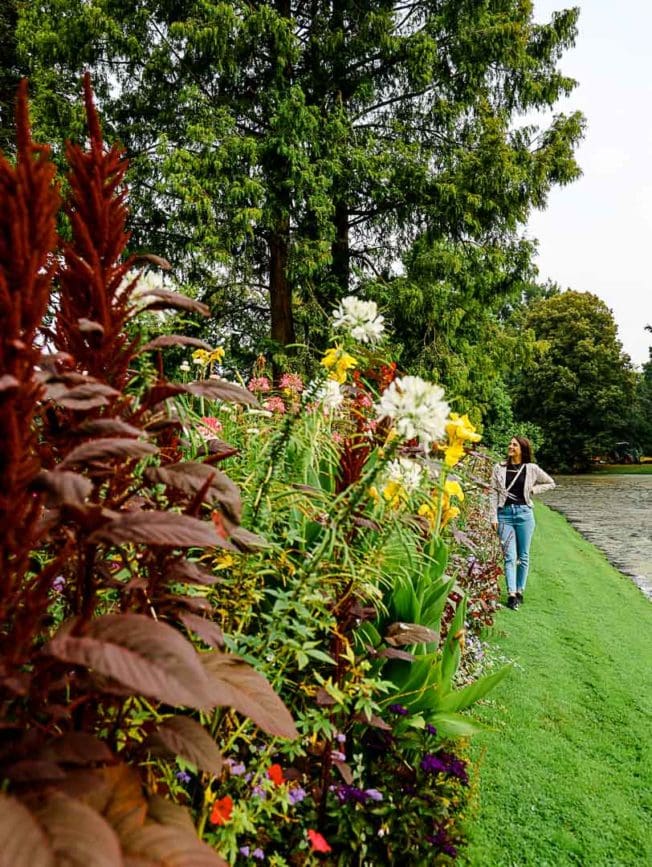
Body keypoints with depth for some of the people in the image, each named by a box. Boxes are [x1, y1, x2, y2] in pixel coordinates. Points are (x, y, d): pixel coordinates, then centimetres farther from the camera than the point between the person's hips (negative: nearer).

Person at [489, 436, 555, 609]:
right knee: (509, 556, -5)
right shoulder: (499, 468, 3)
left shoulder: (531, 469, 2)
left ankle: (520, 591, 21)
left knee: (523, 556, 9)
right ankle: (511, 594, -8)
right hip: (504, 513, 0)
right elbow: (493, 493, 3)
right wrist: (493, 517, -2)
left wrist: (533, 489, 1)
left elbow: (550, 483, 16)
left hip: (524, 513, 0)